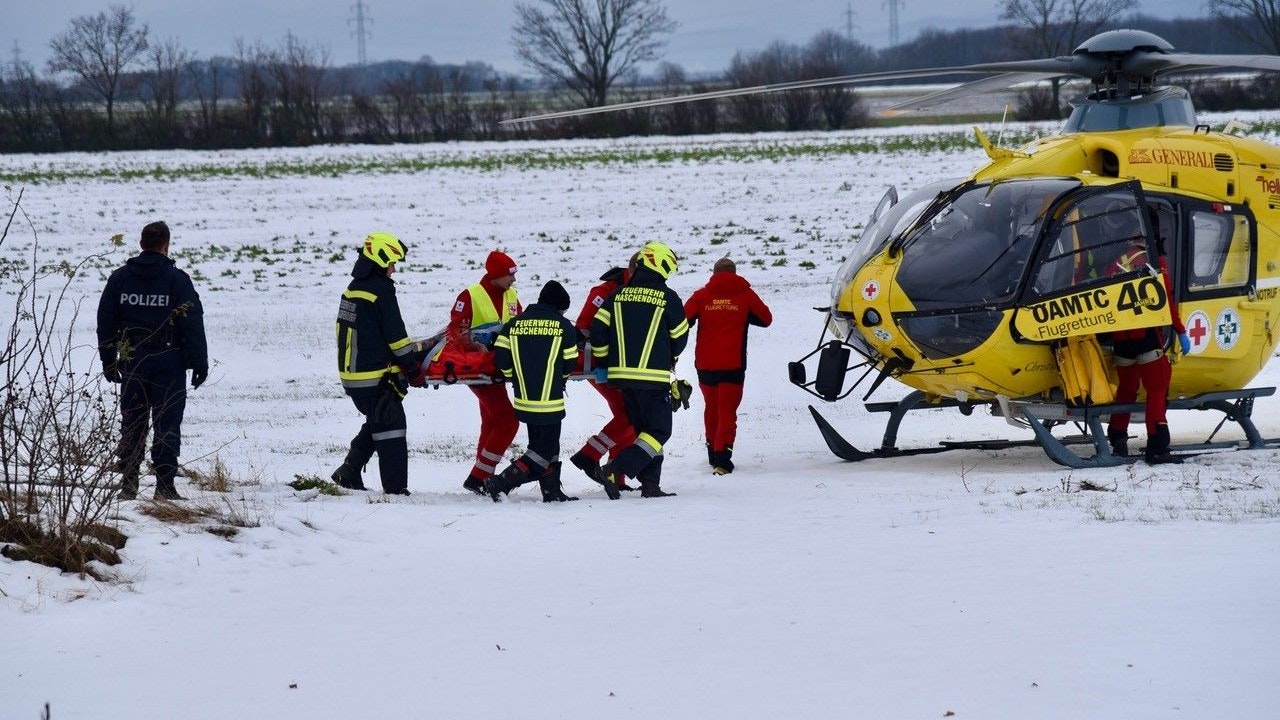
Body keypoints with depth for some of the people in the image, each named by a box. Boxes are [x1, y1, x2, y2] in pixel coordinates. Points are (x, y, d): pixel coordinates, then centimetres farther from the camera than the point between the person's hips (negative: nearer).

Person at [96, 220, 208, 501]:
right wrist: (199, 363, -3)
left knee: (131, 425, 10)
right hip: (169, 362, -3)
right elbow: (193, 325, -8)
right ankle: (164, 485, -3)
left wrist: (108, 362, 14)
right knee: (167, 425, 0)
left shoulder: (120, 278, 4)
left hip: (131, 362, 3)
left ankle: (127, 483, 9)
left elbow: (105, 323, 7)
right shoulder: (177, 279, -8)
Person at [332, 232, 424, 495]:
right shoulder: (381, 291, -15)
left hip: (351, 374, 9)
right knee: (392, 429, -3)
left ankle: (349, 472, 22)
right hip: (376, 377, -9)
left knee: (376, 423, 24)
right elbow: (396, 336, -14)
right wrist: (413, 367, -5)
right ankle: (395, 488, -4)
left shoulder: (352, 289, 12)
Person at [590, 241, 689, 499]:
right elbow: (680, 337, 2)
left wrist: (603, 361, 16)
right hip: (654, 377, -6)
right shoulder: (668, 298, -7)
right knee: (659, 431, 0)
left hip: (622, 373, 6)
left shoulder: (619, 295, 5)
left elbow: (598, 330, 2)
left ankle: (650, 484, 12)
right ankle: (614, 470, -15)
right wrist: (668, 358, 22)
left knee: (644, 428, 17)